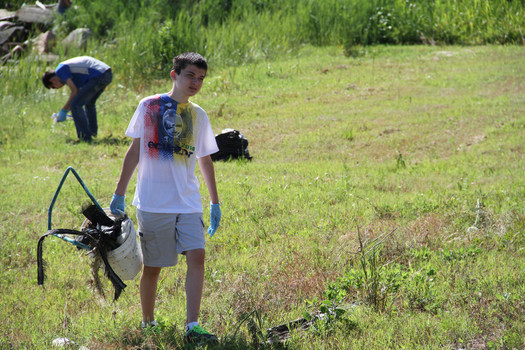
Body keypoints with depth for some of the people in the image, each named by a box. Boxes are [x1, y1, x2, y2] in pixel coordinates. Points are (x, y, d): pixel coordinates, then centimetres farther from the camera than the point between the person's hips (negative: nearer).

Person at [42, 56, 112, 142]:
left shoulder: (60, 70, 0)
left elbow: (74, 91, -6)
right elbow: (78, 91, 31)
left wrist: (64, 111, 1)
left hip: (98, 76, -10)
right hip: (108, 74, 10)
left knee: (75, 105, -6)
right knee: (89, 102, 30)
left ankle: (85, 137, -7)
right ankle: (93, 131, 35)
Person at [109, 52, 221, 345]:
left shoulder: (199, 116, 10)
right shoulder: (149, 106, 1)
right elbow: (134, 151, 5)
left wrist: (216, 202, 19)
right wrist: (119, 194, 4)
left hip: (188, 203, 3)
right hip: (153, 202, -2)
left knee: (197, 256, -14)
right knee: (153, 266, 5)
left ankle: (193, 326, -15)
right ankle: (148, 324, 22)